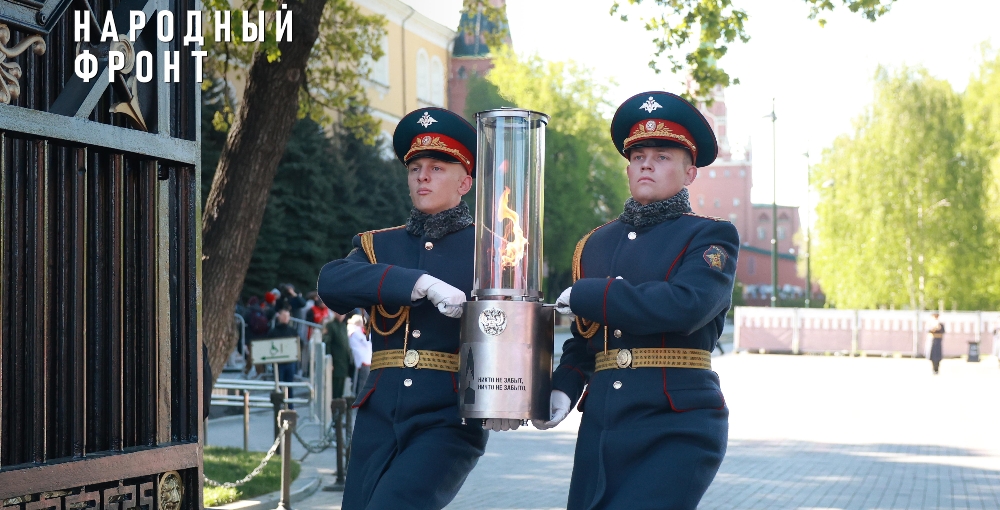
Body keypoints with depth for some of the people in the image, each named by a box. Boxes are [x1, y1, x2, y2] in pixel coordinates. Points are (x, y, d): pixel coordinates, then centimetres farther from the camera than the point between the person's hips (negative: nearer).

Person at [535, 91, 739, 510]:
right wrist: (562, 389, 0)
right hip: (601, 424, 5)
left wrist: (585, 297, -13)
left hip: (678, 428, -5)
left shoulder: (711, 237, -1)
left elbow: (685, 305, -20)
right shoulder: (595, 244, 15)